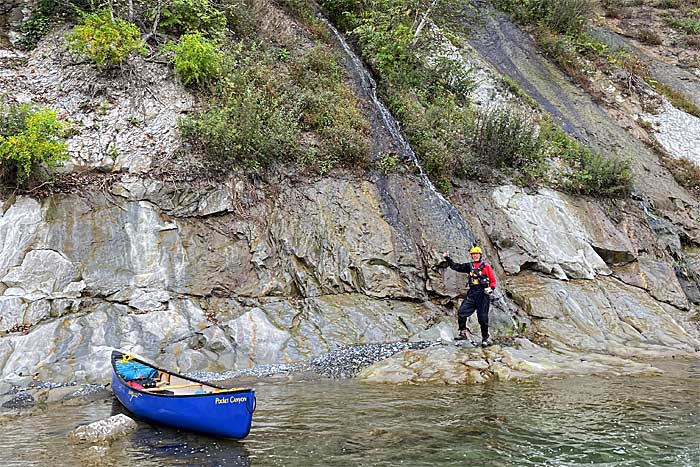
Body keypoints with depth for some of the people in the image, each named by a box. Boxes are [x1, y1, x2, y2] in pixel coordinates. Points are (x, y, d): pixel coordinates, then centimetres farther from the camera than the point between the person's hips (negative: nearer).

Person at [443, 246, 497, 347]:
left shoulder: (486, 266, 4)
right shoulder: (469, 266, 14)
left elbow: (493, 281, 5)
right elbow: (456, 266, 11)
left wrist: (491, 289, -12)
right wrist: (448, 259, 1)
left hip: (483, 293, -4)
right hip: (472, 293, 4)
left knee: (482, 317, -2)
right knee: (462, 312, -8)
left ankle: (486, 338, 10)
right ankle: (463, 333, 6)